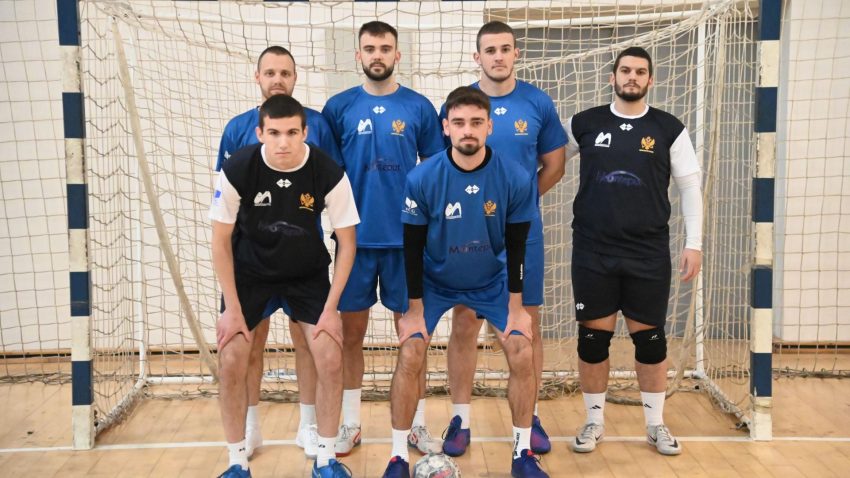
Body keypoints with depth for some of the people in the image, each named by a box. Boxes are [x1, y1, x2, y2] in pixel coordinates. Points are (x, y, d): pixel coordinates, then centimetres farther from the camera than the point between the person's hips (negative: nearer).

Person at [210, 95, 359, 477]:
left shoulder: (329, 173, -23)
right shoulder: (237, 170, -23)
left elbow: (346, 241, -12)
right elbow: (221, 241, -11)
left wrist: (330, 309, -15)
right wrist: (232, 309, -12)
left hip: (308, 274, 0)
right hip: (248, 273, 0)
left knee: (331, 360, -10)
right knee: (230, 363, -9)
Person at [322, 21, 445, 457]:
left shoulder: (419, 107, 2)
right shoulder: (339, 107, 2)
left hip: (406, 237, 0)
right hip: (355, 237, 1)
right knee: (351, 333, 7)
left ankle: (417, 424, 19)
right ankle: (350, 423, 21)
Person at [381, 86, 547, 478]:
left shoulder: (516, 178, -20)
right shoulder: (422, 179, -23)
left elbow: (515, 248, -10)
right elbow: (413, 248, -13)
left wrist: (516, 307, -8)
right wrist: (414, 309, -12)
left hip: (493, 281, 1)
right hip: (434, 280, -1)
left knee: (522, 355, -7)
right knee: (409, 357, -11)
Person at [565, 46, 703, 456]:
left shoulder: (669, 129, 2)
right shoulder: (584, 124, 3)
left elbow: (690, 188, 4)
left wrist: (694, 244, -2)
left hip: (648, 253, 0)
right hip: (593, 251, 0)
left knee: (650, 338, 6)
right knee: (593, 338, 5)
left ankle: (655, 424, 21)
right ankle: (594, 421, 21)